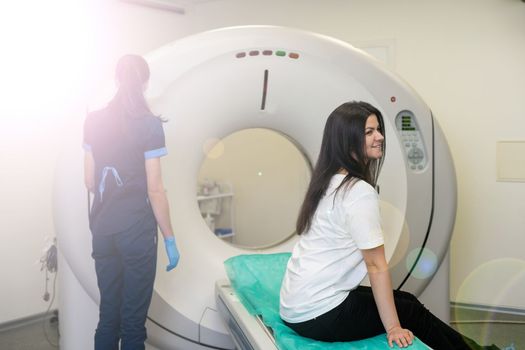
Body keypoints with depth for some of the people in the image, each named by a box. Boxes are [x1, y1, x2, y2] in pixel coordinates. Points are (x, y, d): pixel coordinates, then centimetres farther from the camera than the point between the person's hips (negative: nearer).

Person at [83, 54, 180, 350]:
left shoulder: (94, 121, 4)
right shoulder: (149, 124, -10)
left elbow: (90, 182, 8)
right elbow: (155, 190, -11)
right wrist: (170, 239, -4)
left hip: (102, 228, 5)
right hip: (137, 228, -5)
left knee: (108, 314, 14)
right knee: (133, 319, 5)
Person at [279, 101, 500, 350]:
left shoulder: (330, 181, 7)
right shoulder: (360, 192, -20)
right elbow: (377, 266, -18)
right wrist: (393, 327, -12)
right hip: (319, 315, -8)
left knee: (405, 299, 17)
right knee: (412, 313, 10)